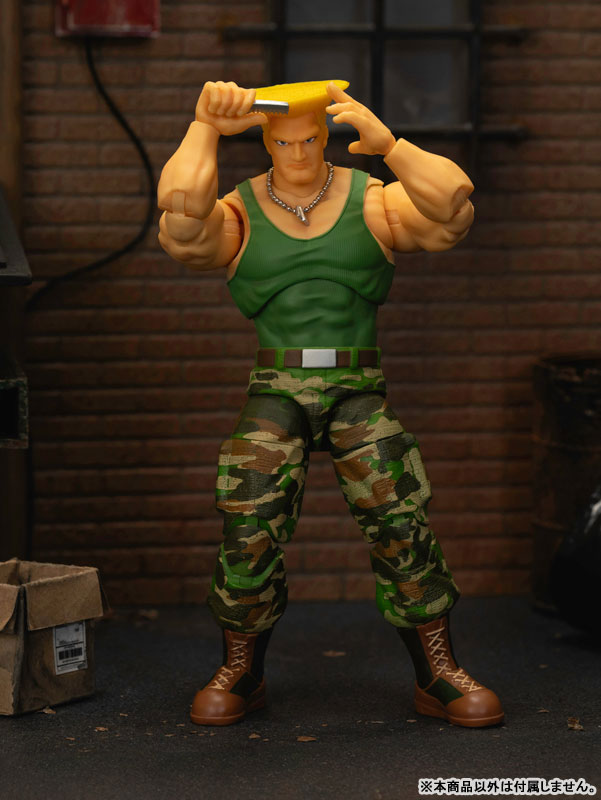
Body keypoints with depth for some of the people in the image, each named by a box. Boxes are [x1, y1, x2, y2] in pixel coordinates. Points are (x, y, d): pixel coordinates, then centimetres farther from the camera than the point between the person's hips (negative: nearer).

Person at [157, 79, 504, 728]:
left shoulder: (371, 204, 4)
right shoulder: (238, 217, 4)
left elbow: (451, 207, -15)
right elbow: (181, 213, -19)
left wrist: (387, 144, -25)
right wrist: (205, 127, -21)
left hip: (359, 389, 0)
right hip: (275, 389, 0)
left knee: (401, 525, -10)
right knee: (250, 530, -13)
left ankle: (438, 678, 3)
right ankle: (240, 675, 8)